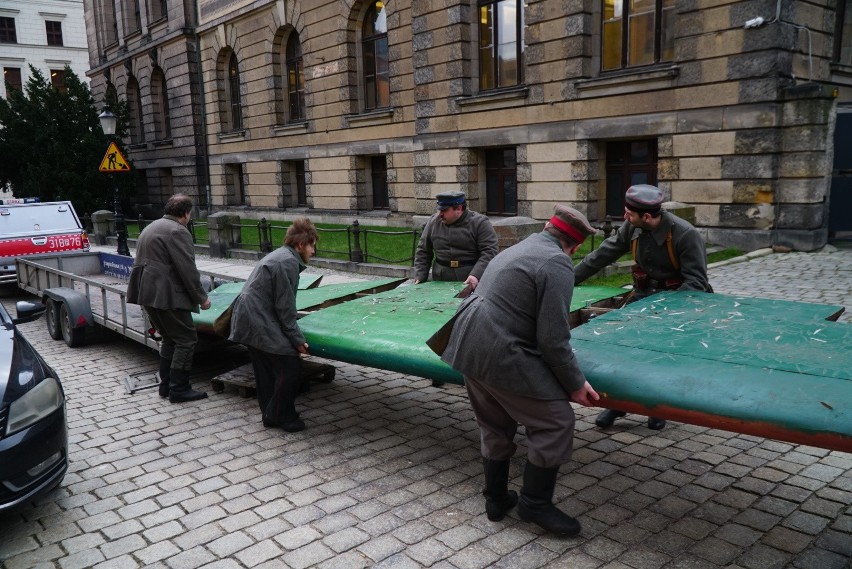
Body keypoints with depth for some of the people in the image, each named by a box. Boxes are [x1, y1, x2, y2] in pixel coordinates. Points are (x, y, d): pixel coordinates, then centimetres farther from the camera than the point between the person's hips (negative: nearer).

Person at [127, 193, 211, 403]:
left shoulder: (151, 227, 20)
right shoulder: (178, 231, -12)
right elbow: (187, 269, -17)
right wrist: (201, 297, -9)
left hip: (147, 292, 10)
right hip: (166, 295, -10)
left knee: (169, 338, 19)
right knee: (186, 339, -3)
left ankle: (166, 385, 23)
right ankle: (178, 390, -1)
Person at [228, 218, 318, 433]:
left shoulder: (279, 255, 16)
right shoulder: (288, 262, -15)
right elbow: (284, 308, -16)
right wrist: (297, 339, -10)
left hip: (246, 322, 11)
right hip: (259, 324, -11)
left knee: (266, 371, 18)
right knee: (291, 367, -6)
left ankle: (271, 414, 27)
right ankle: (282, 416, 6)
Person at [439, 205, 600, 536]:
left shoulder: (517, 249, 18)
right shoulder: (557, 264, -11)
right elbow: (553, 340, -16)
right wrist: (576, 384, -3)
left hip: (468, 345, 10)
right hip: (500, 355, -10)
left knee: (495, 426, 23)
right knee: (556, 421, 3)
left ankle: (496, 500, 34)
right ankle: (535, 503, 16)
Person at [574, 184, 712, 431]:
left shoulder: (685, 235, -25)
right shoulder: (632, 228, -10)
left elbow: (697, 282, -24)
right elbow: (604, 253, -2)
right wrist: (571, 279, -1)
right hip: (645, 296, 4)